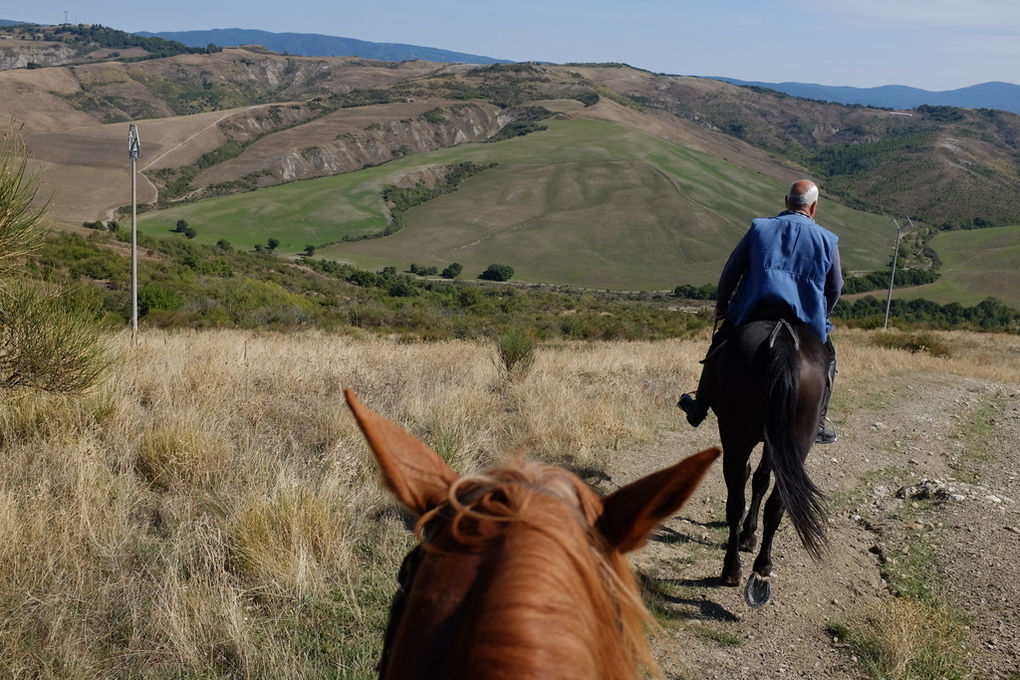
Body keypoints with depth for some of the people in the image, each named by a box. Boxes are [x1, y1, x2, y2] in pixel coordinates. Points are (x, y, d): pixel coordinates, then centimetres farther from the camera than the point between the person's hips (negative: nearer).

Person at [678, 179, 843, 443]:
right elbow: (835, 288, 13)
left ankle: (699, 406, 24)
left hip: (754, 313, 0)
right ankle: (819, 420, 14)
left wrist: (721, 304, 23)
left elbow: (731, 271, 10)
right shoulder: (827, 239, 8)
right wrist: (819, 316, 30)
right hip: (804, 321, 0)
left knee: (719, 347, 22)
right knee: (826, 359, 24)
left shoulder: (760, 227, 9)